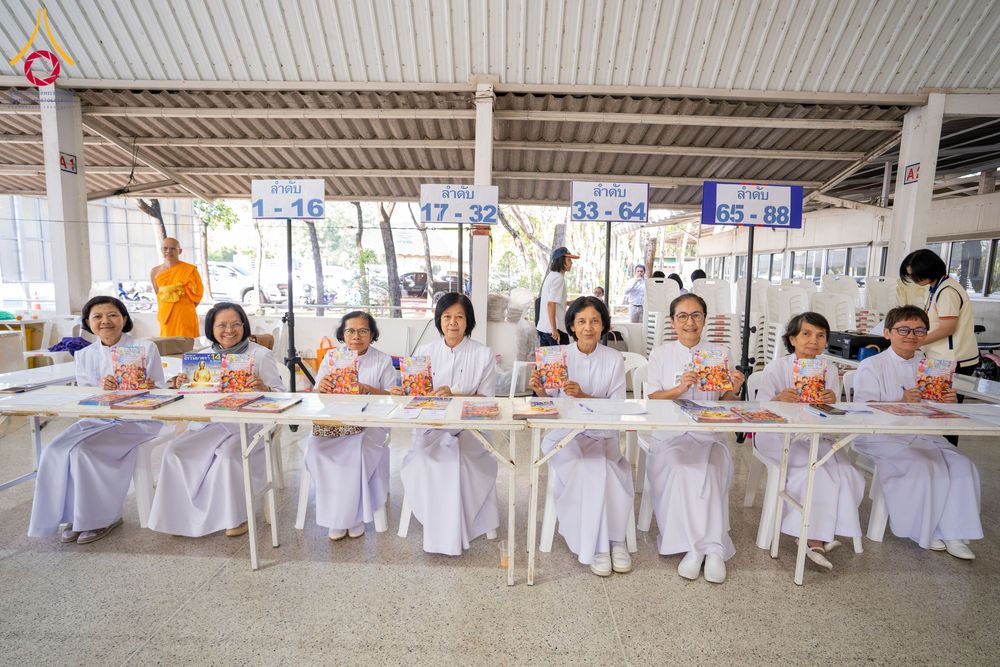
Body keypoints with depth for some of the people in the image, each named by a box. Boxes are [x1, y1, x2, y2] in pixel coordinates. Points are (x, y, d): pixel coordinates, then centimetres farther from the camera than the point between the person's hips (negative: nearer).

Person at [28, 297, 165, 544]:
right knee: (55, 450, -17)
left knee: (84, 449, -24)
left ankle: (102, 517, -5)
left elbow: (159, 391, -3)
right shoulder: (84, 355, 9)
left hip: (138, 419, -5)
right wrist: (101, 389, -16)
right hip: (98, 418, 6)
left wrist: (150, 388, -27)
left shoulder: (145, 348, -5)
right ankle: (74, 516, 1)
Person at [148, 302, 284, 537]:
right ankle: (184, 515, 5)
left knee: (228, 454, -29)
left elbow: (280, 394, -7)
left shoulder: (261, 355, -2)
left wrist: (264, 389, -29)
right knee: (175, 451, -14)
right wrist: (183, 386, -3)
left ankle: (234, 516, -6)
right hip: (209, 422, 5)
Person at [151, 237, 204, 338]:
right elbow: (158, 294, 18)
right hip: (165, 317, 3)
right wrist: (161, 312, 14)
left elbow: (197, 292, 0)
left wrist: (187, 307, -1)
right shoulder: (155, 272, 7)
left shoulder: (189, 270, -4)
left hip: (185, 317, -3)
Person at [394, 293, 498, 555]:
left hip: (468, 430, -1)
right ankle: (439, 528, -1)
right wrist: (402, 394, -15)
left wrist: (454, 396, -20)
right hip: (430, 430, 2)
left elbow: (487, 399, -4)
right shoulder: (425, 352, 8)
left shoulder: (484, 355, 1)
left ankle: (451, 534, -2)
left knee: (455, 463, -28)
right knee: (422, 465, -25)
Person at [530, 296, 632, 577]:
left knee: (599, 469, -28)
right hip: (565, 432, 0)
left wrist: (583, 396, -20)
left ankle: (601, 542, -9)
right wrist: (541, 393, -19)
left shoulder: (614, 359, 2)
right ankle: (600, 544, -11)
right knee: (585, 470, -27)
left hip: (602, 434, 0)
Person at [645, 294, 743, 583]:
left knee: (709, 470, -29)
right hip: (669, 434, -1)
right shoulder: (660, 354, 8)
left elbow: (725, 404, 11)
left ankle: (697, 547, -18)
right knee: (680, 468, -30)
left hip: (708, 435, 1)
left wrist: (733, 392, -12)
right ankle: (711, 548, -18)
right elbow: (652, 399, 0)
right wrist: (679, 389, -19)